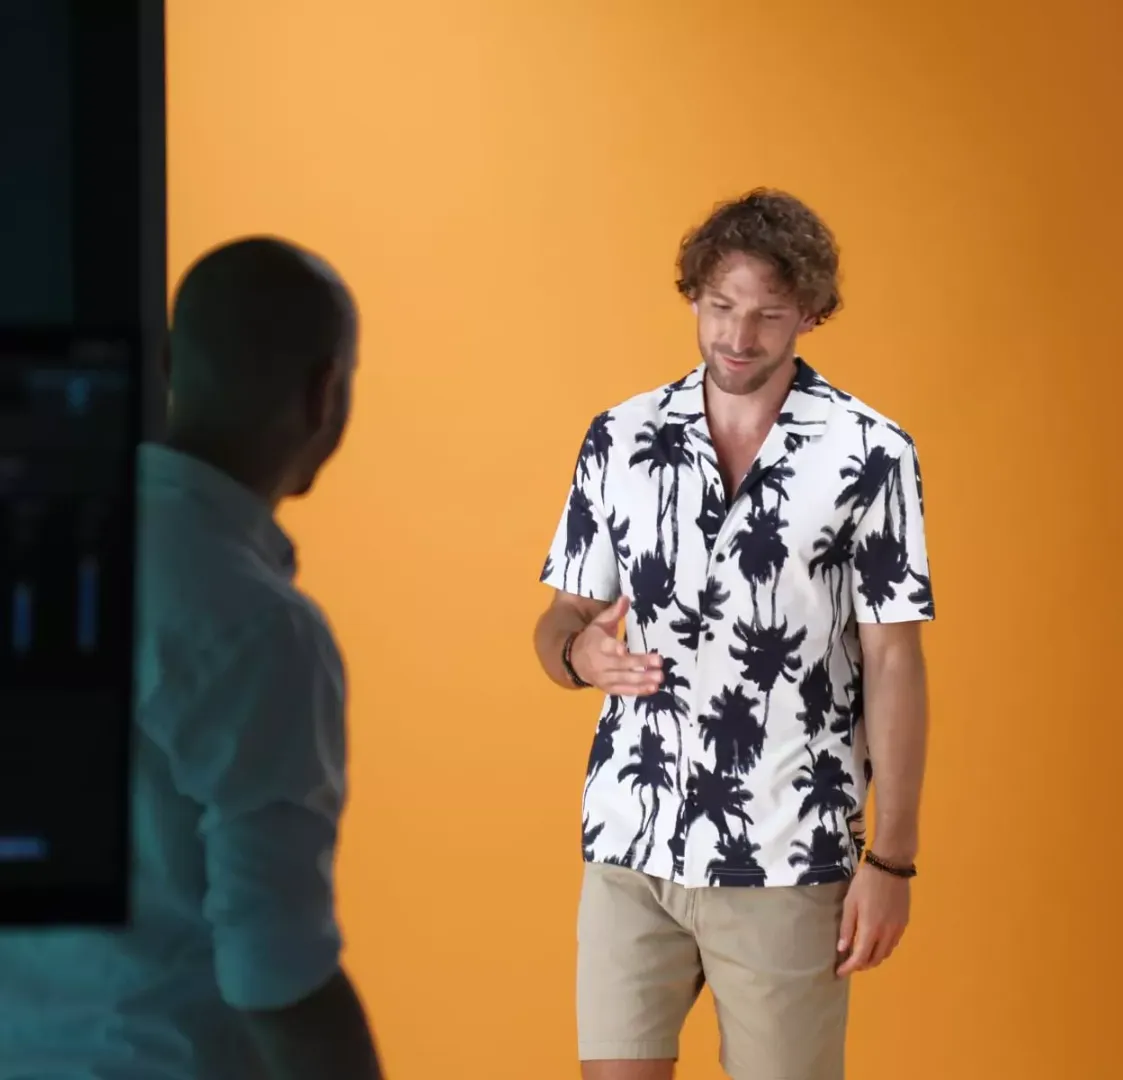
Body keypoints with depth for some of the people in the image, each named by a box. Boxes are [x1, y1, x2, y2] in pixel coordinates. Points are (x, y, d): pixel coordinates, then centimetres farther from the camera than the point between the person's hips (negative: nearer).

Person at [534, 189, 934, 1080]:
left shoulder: (870, 455, -5)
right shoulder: (620, 439, 5)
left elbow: (893, 660, -4)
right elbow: (562, 621, 9)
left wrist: (892, 858, -7)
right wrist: (581, 653, -15)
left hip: (788, 862, -3)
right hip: (629, 842, 3)